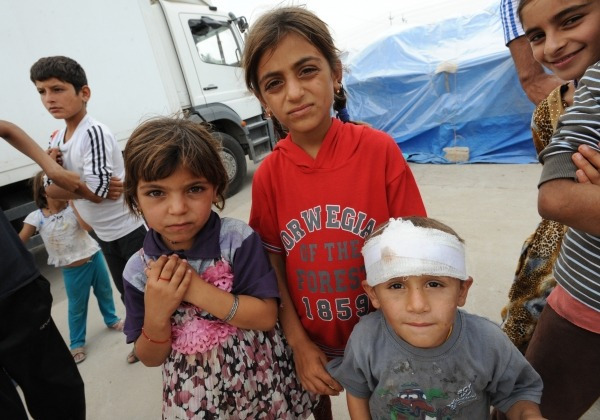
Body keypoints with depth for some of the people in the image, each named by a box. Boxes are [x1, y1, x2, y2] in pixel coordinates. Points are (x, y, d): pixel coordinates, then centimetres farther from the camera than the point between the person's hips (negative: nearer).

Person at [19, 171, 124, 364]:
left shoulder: (73, 207, -8)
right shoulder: (36, 218, -9)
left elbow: (87, 226, -25)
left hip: (94, 258, 1)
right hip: (72, 270, -1)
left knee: (105, 292, 20)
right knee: (77, 306, 12)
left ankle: (112, 320, 47)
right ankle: (77, 343, 32)